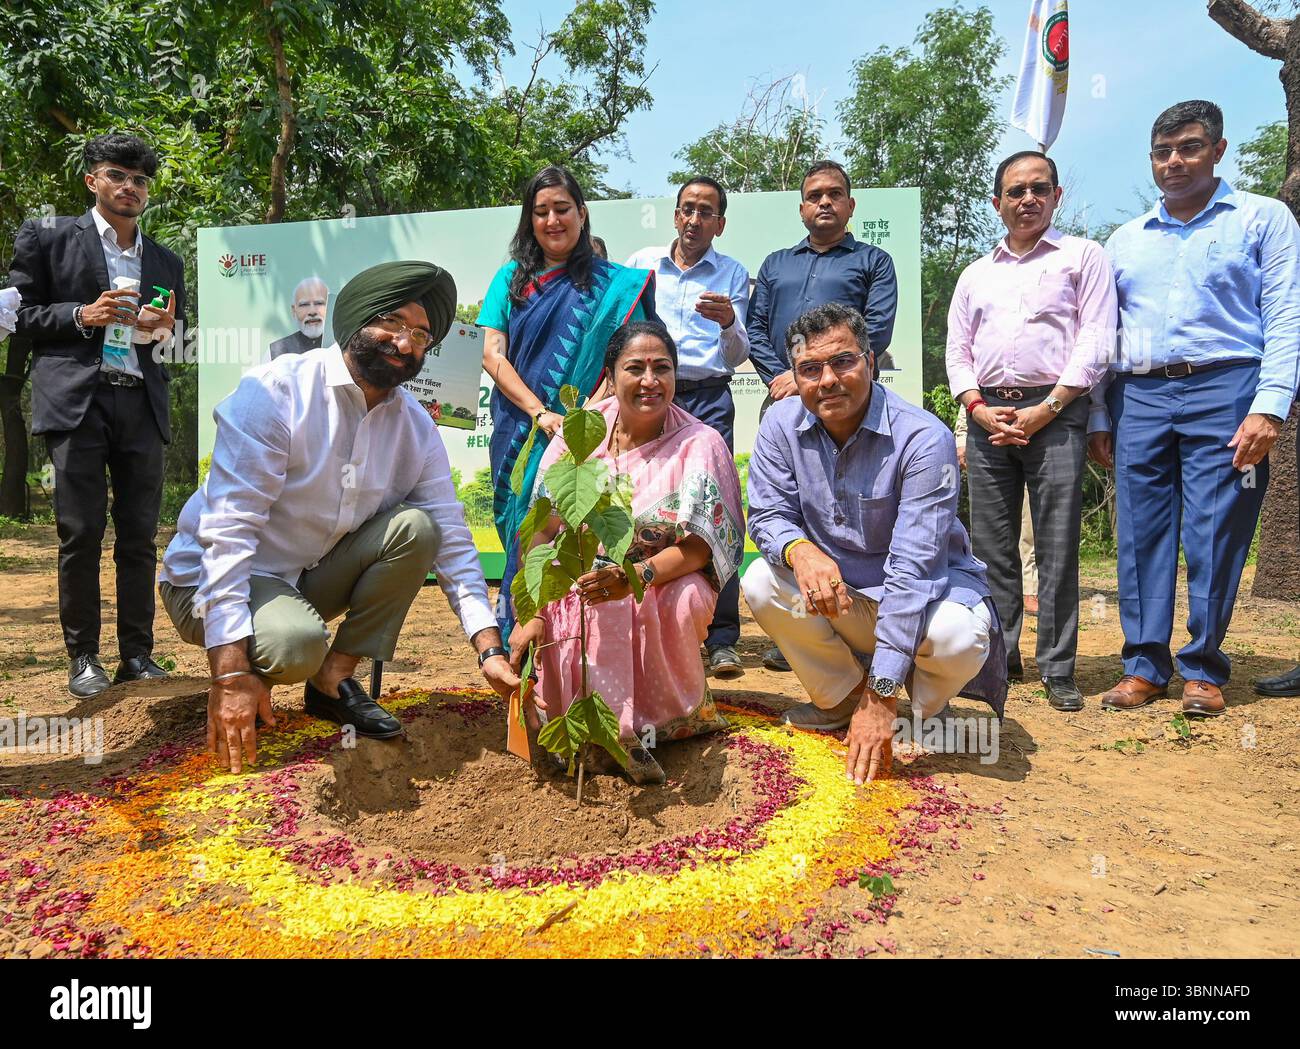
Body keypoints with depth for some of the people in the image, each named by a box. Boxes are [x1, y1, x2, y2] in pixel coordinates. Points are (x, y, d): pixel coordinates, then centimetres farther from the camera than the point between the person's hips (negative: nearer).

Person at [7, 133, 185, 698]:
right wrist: (83, 315, -10)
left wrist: (163, 329, 0)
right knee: (81, 533, -4)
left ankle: (137, 654, 9)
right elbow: (20, 315, 5)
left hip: (142, 404, 3)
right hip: (76, 401, -3)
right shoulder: (47, 237, 8)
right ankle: (83, 658, 6)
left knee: (140, 535, 3)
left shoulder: (166, 261, 19)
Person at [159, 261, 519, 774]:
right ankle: (231, 691, 1)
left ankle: (334, 679, -7)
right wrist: (231, 669, -33)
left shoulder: (416, 427, -3)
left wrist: (490, 649, -15)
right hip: (215, 578, -5)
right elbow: (228, 527, -27)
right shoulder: (275, 391, -21)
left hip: (311, 578, 6)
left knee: (415, 527, -17)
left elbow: (452, 538, -4)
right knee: (296, 643, -36)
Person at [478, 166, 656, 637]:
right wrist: (541, 413, -10)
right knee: (526, 533, 2)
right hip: (520, 432, 2)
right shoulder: (511, 279, 12)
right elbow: (492, 355, 3)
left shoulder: (612, 283, 7)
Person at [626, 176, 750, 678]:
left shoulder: (733, 274, 13)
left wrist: (729, 323, -15)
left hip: (708, 398, -1)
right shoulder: (641, 263, 15)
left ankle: (722, 639, -7)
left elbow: (736, 356, 5)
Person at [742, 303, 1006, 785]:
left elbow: (913, 568, -31)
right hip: (833, 588, 4)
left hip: (928, 586, -4)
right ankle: (841, 695, 3)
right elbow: (767, 514, -7)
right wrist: (799, 549, -36)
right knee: (760, 583, -23)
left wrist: (880, 697, -34)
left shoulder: (924, 438, -26)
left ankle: (928, 707, 3)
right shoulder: (781, 424, -10)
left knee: (959, 635, -36)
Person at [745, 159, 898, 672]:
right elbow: (754, 328, 15)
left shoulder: (873, 261, 12)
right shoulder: (775, 264, 24)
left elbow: (877, 330, -2)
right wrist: (778, 377, -4)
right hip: (783, 400, 4)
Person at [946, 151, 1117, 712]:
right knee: (990, 544, 4)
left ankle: (1057, 669, 2)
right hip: (988, 415, 4)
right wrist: (980, 409, -2)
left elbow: (1096, 343, -1)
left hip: (1055, 412, -4)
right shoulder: (976, 274, 20)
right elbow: (957, 351, 15)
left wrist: (1046, 409, -10)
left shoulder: (1082, 257, 8)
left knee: (1057, 545, -5)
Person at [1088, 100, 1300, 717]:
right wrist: (1098, 417, 11)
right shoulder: (1125, 240, 20)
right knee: (1141, 536, 2)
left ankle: (1203, 670, 8)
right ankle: (1144, 664, 10)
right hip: (1139, 395, 4)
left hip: (1223, 390, -3)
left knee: (1214, 537, -4)